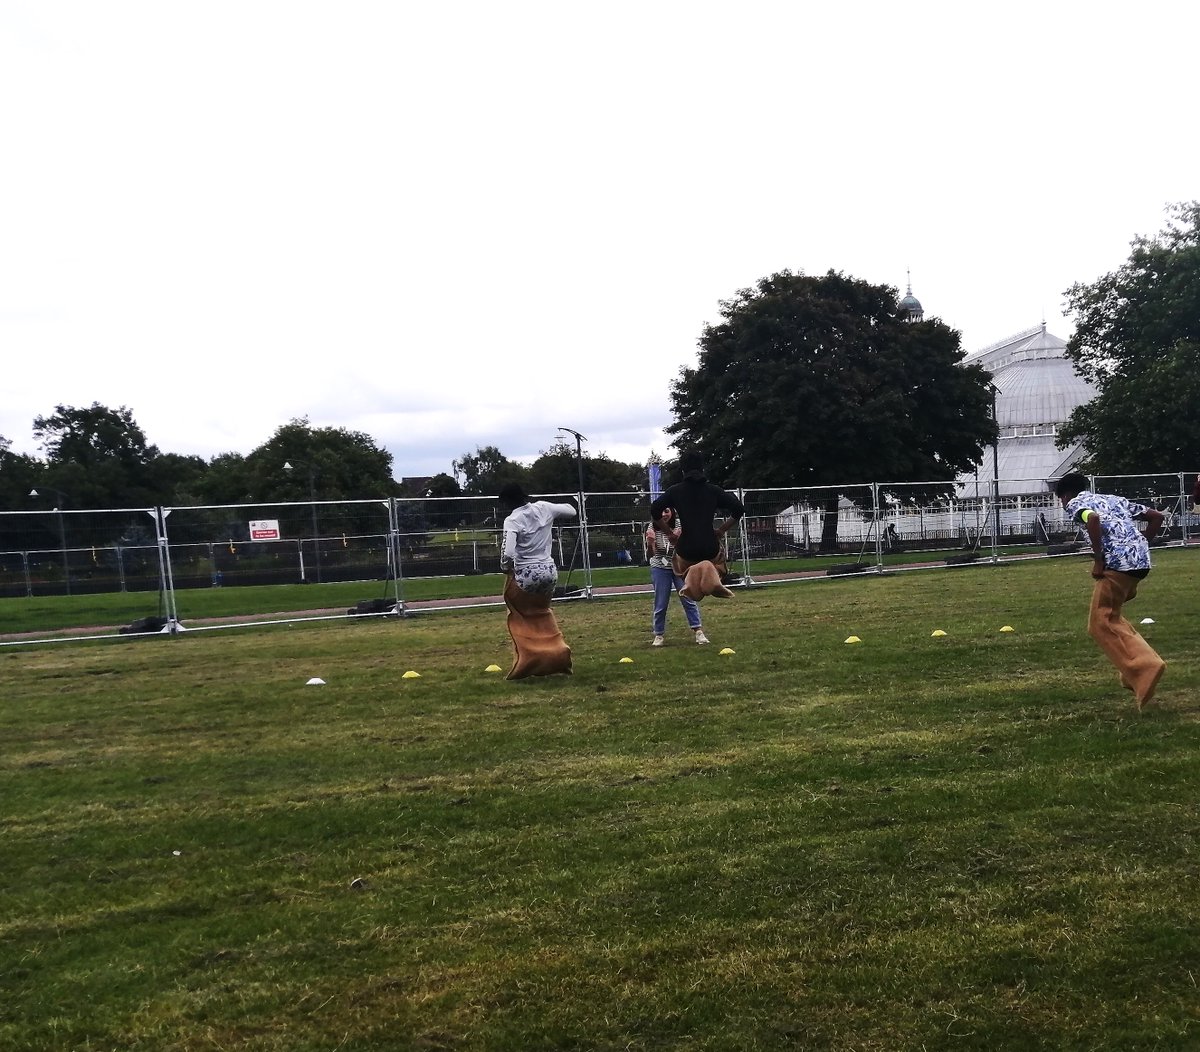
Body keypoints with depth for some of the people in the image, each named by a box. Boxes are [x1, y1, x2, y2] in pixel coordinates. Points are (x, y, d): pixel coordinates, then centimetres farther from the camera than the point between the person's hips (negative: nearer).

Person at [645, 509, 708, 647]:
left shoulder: (679, 525, -11)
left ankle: (697, 631, 3)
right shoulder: (652, 528, -12)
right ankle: (659, 635, 14)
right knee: (660, 604, 2)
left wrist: (676, 540, -36)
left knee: (688, 599, -3)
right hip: (660, 569, 0)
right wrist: (650, 543, -35)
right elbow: (650, 555, -14)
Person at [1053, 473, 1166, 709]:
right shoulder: (1114, 499, 29)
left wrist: (1098, 559, -12)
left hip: (1118, 563, -8)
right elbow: (1156, 516, 25)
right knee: (1108, 615, 23)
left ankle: (1145, 669, -17)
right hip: (1141, 561, 8)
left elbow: (1093, 518, -18)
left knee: (1101, 624, -1)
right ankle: (1133, 671, 15)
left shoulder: (1075, 502, 7)